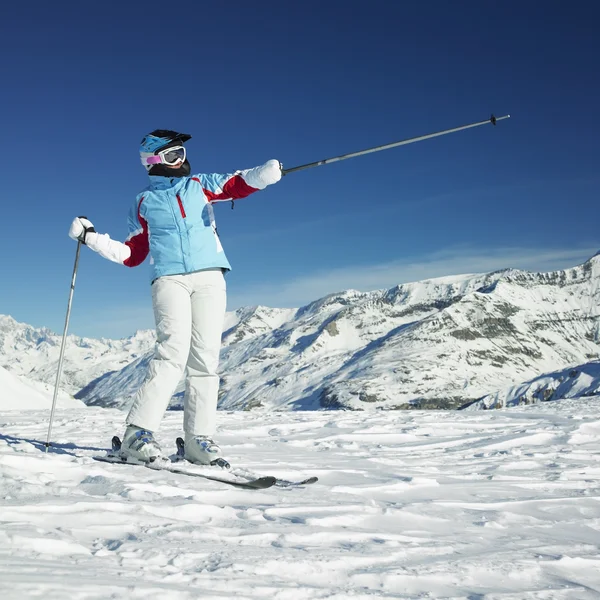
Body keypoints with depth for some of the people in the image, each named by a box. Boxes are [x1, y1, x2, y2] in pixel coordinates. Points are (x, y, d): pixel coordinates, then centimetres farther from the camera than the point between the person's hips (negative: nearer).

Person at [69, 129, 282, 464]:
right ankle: (138, 433, -17)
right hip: (169, 279, -2)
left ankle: (199, 439, 0)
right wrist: (92, 238, 9)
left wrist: (263, 174, -15)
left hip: (210, 277, 2)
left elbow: (237, 185, 6)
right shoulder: (144, 203, 17)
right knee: (174, 352, -20)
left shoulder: (200, 184, 19)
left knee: (206, 358, -4)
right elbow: (132, 255, 17)